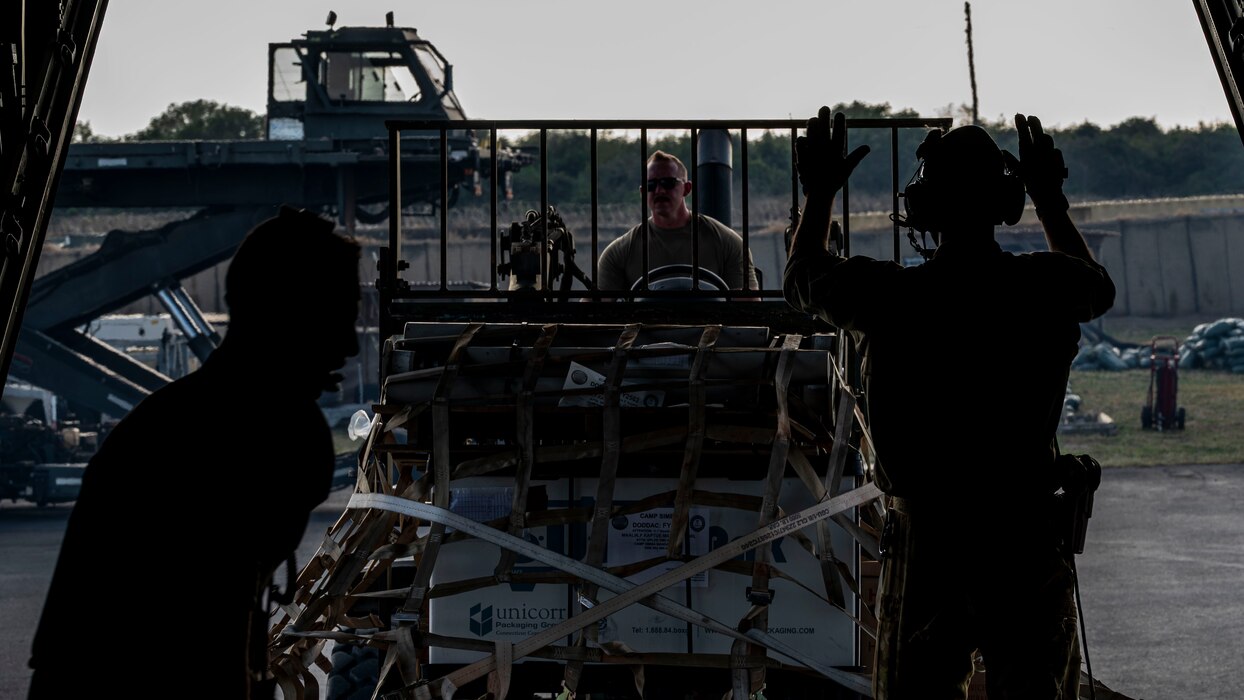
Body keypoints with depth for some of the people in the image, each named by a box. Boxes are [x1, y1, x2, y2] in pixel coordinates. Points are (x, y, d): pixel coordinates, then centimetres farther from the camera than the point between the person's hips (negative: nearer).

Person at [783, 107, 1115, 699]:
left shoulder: (885, 298, -10)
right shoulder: (1047, 289, -7)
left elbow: (800, 279, 13)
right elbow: (1100, 287, 21)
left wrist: (819, 194, 28)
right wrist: (1051, 198, 32)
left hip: (923, 546, 0)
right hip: (1031, 546, 1)